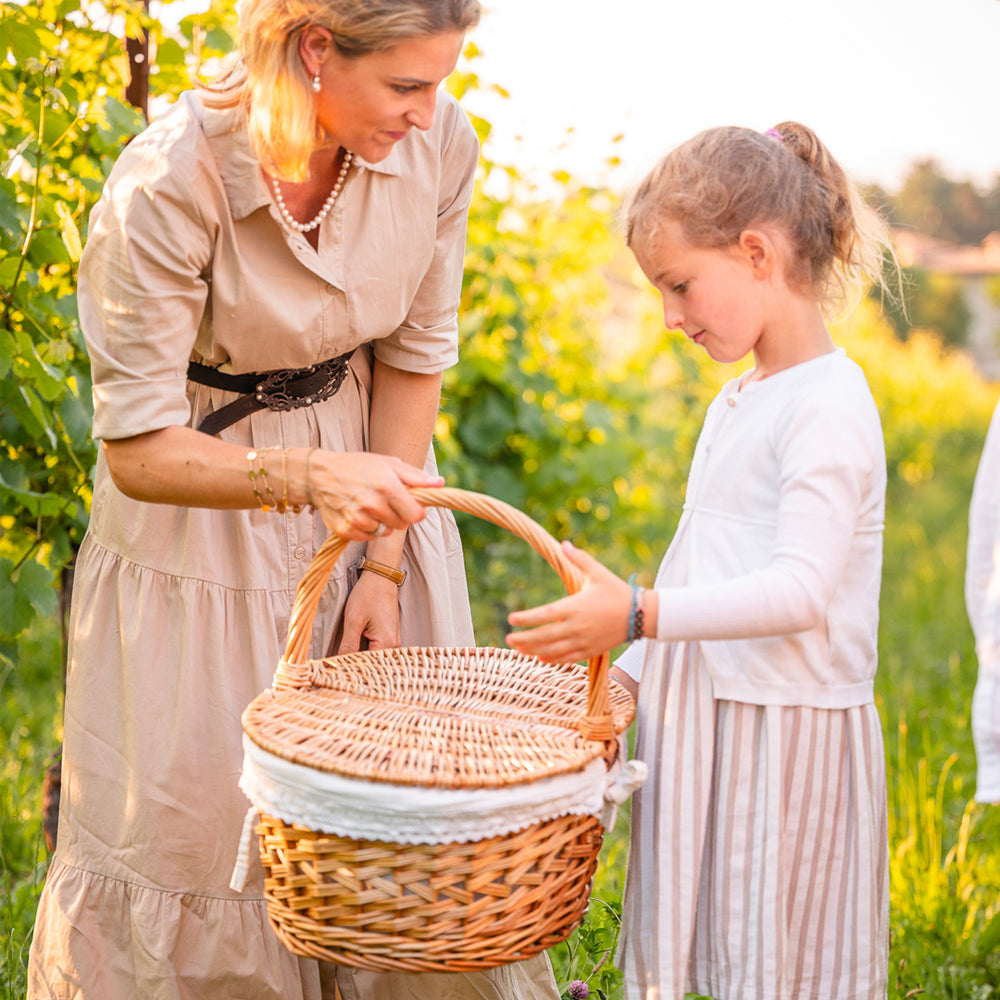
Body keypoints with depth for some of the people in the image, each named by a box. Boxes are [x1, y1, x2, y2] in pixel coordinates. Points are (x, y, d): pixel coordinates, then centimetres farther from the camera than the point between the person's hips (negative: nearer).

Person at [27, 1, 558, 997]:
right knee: (192, 812, 5)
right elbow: (138, 451, -25)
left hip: (368, 465, 4)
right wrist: (305, 479, -42)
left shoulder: (439, 146, -16)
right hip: (200, 500, -3)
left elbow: (413, 356, -5)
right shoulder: (166, 183, -28)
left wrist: (383, 567, -8)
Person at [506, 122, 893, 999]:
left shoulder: (829, 408, -15)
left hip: (785, 732, -9)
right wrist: (625, 672, 18)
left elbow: (801, 590, -25)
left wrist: (639, 616, -33)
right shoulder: (738, 401, 15)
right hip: (702, 720, 9)